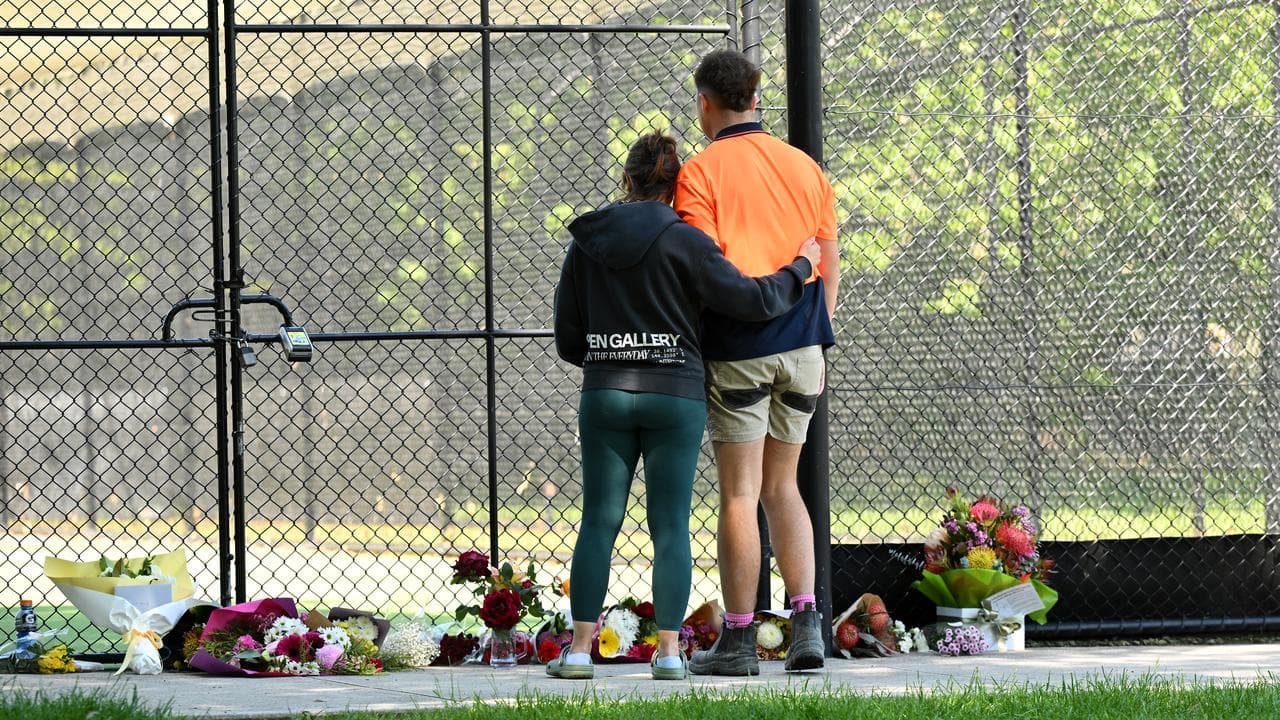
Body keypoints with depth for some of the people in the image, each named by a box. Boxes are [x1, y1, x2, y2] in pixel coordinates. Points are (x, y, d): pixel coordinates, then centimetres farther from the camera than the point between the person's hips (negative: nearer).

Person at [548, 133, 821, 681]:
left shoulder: (586, 245, 4)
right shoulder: (683, 243, -7)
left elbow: (568, 341, 9)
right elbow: (750, 299, -10)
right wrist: (799, 267, 7)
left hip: (604, 395, 2)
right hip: (676, 396, -2)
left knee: (599, 521, 5)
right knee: (670, 525, 2)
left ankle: (580, 649, -1)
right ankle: (669, 650, -1)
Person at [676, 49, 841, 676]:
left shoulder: (701, 172, -5)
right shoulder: (804, 167, 12)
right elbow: (830, 265, 13)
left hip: (737, 346, -5)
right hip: (801, 342, 5)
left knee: (739, 492, 0)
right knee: (781, 487, 14)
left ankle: (738, 640, 2)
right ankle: (806, 620, 1)